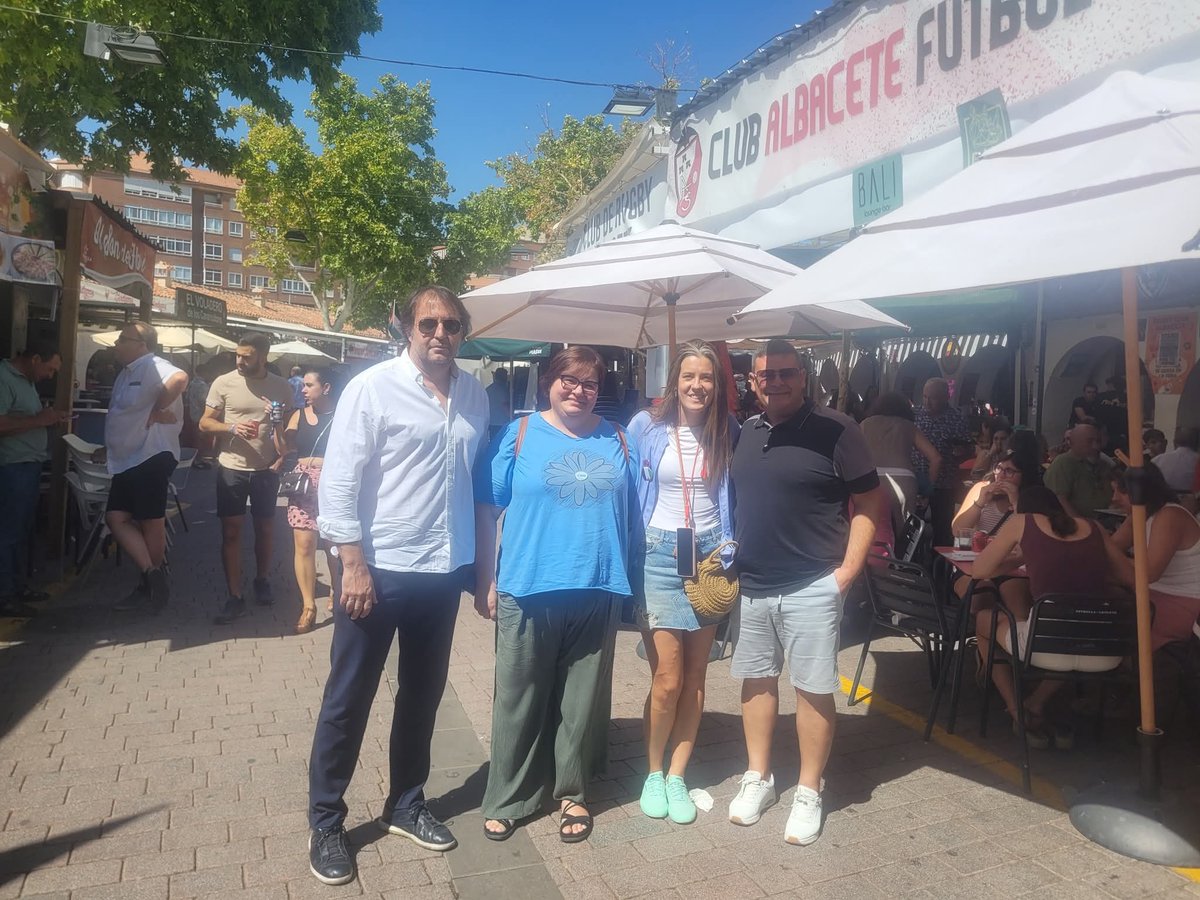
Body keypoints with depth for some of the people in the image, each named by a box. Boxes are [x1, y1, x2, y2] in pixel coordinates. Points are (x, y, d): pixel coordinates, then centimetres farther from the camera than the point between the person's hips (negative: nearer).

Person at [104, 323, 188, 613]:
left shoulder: (153, 367, -15)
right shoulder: (128, 372, 18)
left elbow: (180, 378, -37)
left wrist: (157, 410, -26)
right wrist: (110, 447, 17)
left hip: (151, 457, -10)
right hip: (127, 460, 10)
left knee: (151, 523, -1)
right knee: (116, 517, 5)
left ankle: (149, 584, 11)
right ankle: (151, 576, 8)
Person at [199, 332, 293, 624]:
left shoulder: (281, 387, -2)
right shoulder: (224, 383, -5)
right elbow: (205, 423, -2)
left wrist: (282, 457, -7)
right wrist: (232, 427, -21)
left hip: (266, 470, 1)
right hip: (231, 469, -1)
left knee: (265, 528, 13)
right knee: (231, 532, 1)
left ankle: (262, 582, 34)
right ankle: (235, 598, 8)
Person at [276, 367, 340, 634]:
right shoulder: (299, 415, 8)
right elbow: (284, 449, 4)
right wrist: (276, 423, -7)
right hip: (303, 484, 3)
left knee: (333, 543, 9)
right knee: (303, 545, -2)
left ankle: (336, 591, 32)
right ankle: (308, 605, 4)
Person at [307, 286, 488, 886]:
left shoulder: (475, 397, 5)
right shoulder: (372, 389, -10)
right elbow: (337, 484, -12)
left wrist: (481, 566, 10)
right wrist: (355, 565, -15)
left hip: (444, 572, 5)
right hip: (378, 570, -5)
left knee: (423, 694, 17)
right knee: (348, 700, 7)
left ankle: (406, 805, 36)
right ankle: (325, 824, 25)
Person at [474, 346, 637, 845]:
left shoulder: (618, 441, 8)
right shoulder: (520, 434, 0)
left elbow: (635, 515, 13)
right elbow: (485, 509, 0)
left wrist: (629, 579, 9)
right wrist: (484, 581, -2)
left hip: (597, 592, 2)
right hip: (527, 591, -2)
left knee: (582, 700, 12)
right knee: (518, 700, 8)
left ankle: (571, 793, 31)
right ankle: (506, 798, 25)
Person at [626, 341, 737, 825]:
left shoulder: (727, 431, 4)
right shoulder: (645, 427, -3)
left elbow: (735, 493, 13)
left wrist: (730, 545, -1)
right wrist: (629, 564, -2)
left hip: (710, 554, 3)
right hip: (660, 554, -3)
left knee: (695, 677, 7)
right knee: (668, 679, -4)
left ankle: (676, 776, 22)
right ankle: (653, 773, 19)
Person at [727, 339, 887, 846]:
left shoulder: (833, 430, -9)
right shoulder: (746, 434, 8)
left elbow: (871, 503, -7)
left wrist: (848, 569, -13)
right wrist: (732, 556, 7)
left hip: (812, 587, -5)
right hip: (753, 586, 5)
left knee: (814, 689, 3)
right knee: (756, 680, 14)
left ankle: (809, 794, 19)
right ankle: (758, 778, 30)